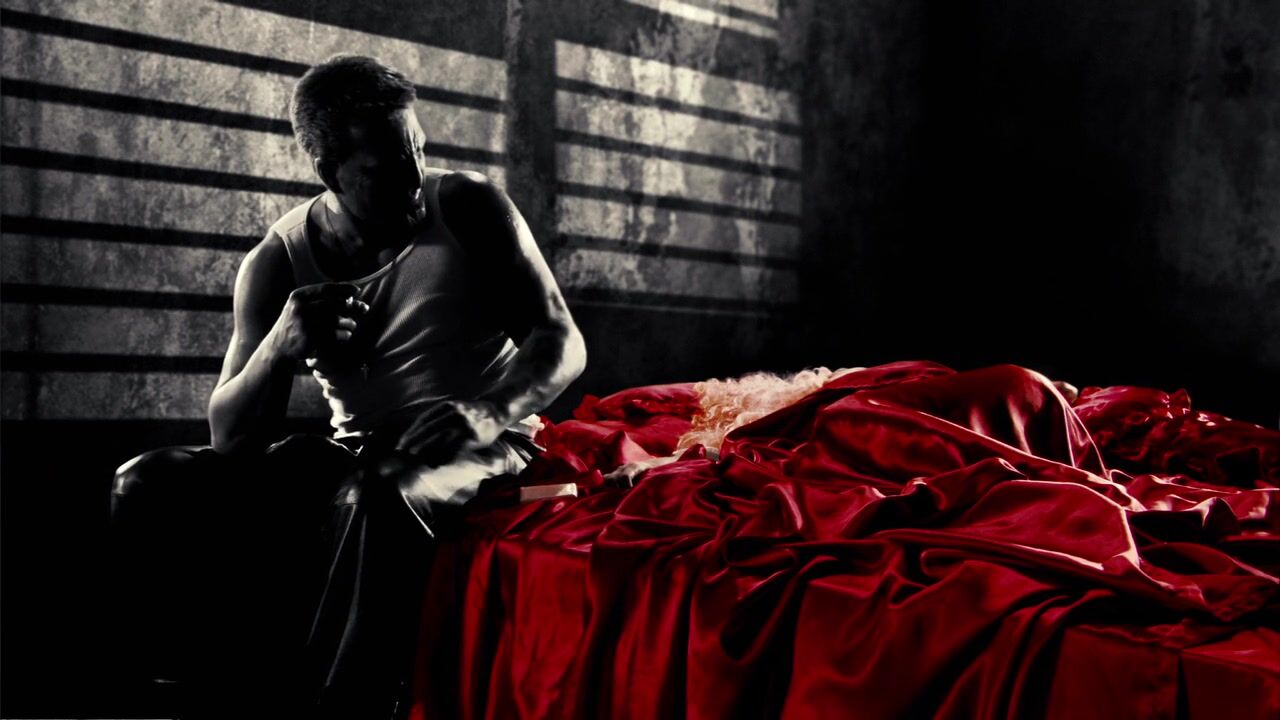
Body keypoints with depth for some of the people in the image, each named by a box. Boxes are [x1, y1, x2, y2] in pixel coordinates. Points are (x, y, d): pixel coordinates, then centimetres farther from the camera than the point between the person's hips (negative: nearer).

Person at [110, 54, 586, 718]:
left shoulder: (468, 207, -5)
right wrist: (279, 347, -24)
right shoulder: (276, 263, 0)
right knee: (147, 490, -13)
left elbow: (561, 342, -6)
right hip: (357, 453, 4)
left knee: (372, 499, -38)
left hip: (478, 445, -3)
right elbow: (231, 437, -2)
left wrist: (492, 413, -27)